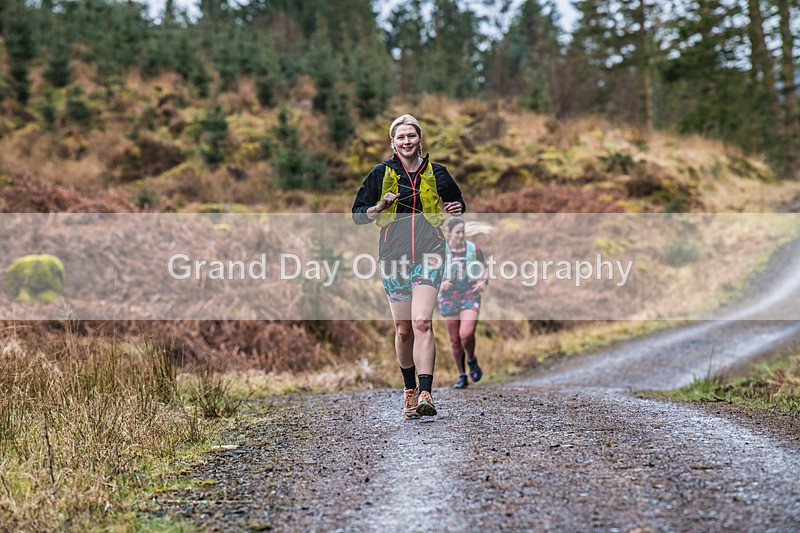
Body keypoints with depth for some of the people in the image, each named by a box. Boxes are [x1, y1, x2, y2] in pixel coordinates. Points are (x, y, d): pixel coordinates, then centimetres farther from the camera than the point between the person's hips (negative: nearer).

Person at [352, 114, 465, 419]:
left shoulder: (436, 173, 9)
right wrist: (380, 207, -11)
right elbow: (358, 215, 8)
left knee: (422, 322, -17)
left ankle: (425, 394, -22)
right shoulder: (381, 174, 6)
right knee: (403, 330, 6)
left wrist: (458, 210, 0)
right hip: (393, 257, 1)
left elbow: (456, 203, 24)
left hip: (429, 256, -1)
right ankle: (409, 388, 26)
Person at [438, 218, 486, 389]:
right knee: (455, 340, 4)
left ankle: (472, 360, 11)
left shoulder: (474, 250, 0)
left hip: (470, 297, -1)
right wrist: (439, 283, -17)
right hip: (449, 298, 1)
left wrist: (483, 282, -11)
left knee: (466, 334, -20)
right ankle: (462, 377, 20)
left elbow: (485, 271, 9)